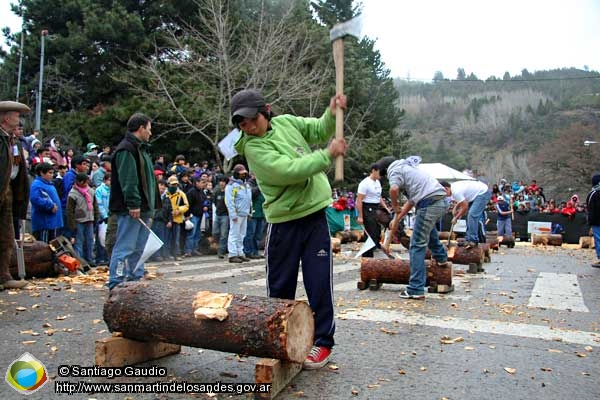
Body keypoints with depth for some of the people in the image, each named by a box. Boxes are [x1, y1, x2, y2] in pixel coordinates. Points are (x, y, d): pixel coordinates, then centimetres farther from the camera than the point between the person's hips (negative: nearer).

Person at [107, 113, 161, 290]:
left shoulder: (140, 148, 22)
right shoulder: (127, 149, -11)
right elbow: (128, 180, -20)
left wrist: (150, 205, 21)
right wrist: (134, 204, -25)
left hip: (142, 208, 11)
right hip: (131, 209, -11)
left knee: (138, 248, 14)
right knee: (125, 247, -8)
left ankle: (135, 280, 22)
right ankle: (116, 284, -3)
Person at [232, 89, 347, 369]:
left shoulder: (285, 122, 4)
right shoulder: (253, 148, -14)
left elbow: (319, 131, 14)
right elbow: (290, 170, -25)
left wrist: (332, 113, -5)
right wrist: (327, 155, -22)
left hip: (314, 213, 3)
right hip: (283, 222, -3)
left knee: (319, 282, 1)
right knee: (280, 285, 10)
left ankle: (323, 341, 15)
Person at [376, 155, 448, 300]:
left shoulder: (395, 170, 3)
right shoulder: (407, 167, 31)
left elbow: (394, 189, -20)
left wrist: (395, 207, -2)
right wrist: (399, 216, 27)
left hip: (429, 204, -9)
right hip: (441, 201, 9)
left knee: (417, 246, -4)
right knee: (428, 226, 39)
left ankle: (416, 289, -3)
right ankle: (441, 257, 50)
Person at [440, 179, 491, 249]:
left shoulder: (456, 192, -25)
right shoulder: (454, 186, 5)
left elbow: (465, 207, -18)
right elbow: (462, 200, 20)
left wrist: (456, 218, -6)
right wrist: (455, 208, 6)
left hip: (483, 193, -11)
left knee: (472, 215, -19)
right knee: (471, 215, 11)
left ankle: (473, 241, -18)